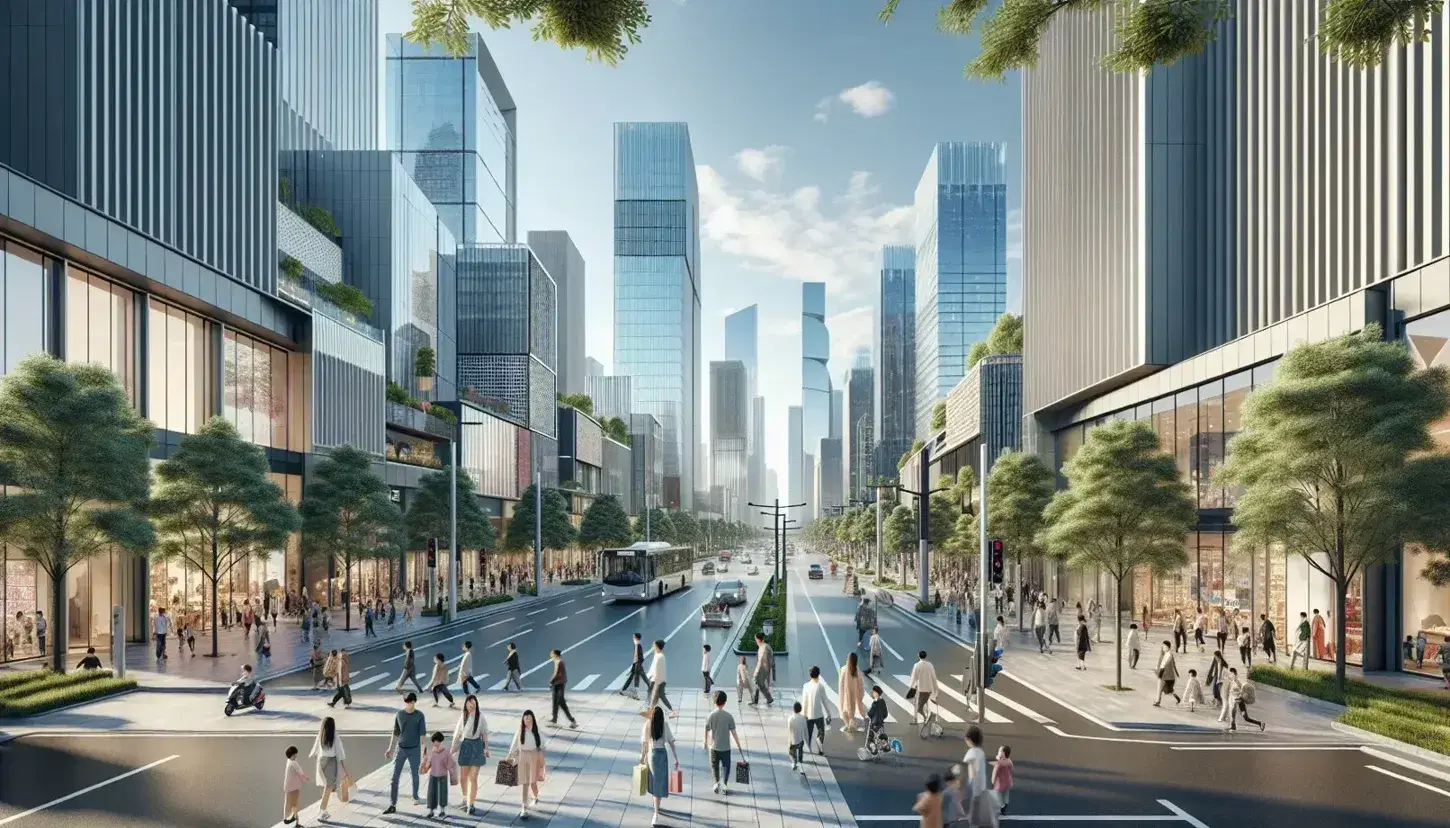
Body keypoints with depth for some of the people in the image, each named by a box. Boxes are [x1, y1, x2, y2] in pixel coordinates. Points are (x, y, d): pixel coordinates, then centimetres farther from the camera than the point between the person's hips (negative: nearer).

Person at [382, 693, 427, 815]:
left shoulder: (419, 716, -9)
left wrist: (423, 750, -12)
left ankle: (415, 796, 35)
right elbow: (395, 733, 8)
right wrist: (390, 749, 9)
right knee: (394, 777, -4)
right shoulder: (399, 714, -1)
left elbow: (422, 734, -8)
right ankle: (392, 805, -3)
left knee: (415, 775, 12)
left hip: (414, 750, -2)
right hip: (400, 749, 2)